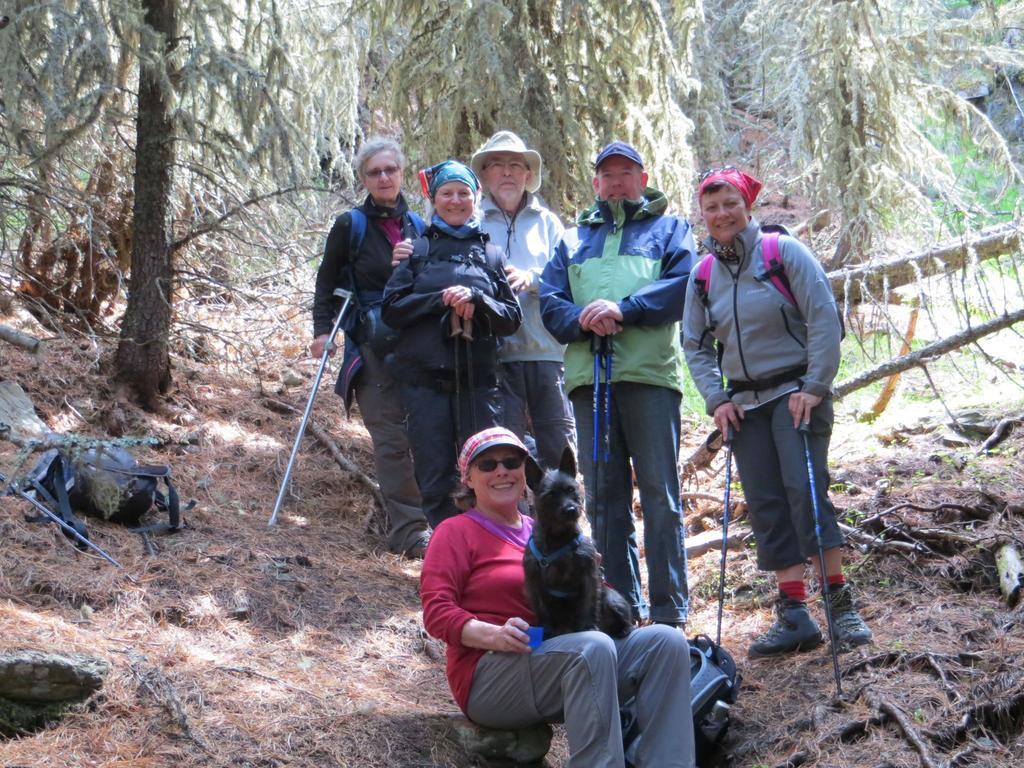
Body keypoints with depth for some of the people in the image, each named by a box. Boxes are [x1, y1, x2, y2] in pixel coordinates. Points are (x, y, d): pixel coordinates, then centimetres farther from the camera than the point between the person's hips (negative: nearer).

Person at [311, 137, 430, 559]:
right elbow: (327, 282, 7)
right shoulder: (351, 225, 2)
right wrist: (322, 330, -2)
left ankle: (403, 523, 16)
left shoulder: (416, 226, 13)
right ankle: (409, 530, -11)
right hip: (371, 346, -4)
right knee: (392, 437, -10)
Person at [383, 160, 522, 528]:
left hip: (478, 378, 1)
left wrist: (476, 298, -12)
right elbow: (392, 308, 1)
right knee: (435, 480, 1)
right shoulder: (417, 249, 10)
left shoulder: (490, 253, 13)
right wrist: (441, 300, -12)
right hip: (426, 378, 0)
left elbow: (512, 318, 6)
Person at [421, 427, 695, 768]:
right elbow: (436, 612, -5)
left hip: (570, 657, 6)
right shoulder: (455, 532, 7)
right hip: (490, 678, -6)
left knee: (666, 641, -14)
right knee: (593, 647, -34)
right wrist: (493, 634, -23)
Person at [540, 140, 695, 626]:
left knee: (659, 491, -5)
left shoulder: (669, 230, 16)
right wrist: (583, 320, -10)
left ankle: (669, 609, -2)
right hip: (587, 376, 4)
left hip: (650, 373, -3)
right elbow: (549, 302, 11)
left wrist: (624, 309, -15)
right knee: (603, 495, 4)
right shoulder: (574, 239, 24)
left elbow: (681, 285, -3)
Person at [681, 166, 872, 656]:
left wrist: (815, 387, -15)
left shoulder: (784, 252, -6)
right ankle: (793, 615, 2)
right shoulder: (703, 274, 7)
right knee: (766, 505, 0)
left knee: (805, 489, -18)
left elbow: (824, 320, -10)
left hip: (796, 391, -5)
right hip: (744, 403, 5)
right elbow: (696, 346, 12)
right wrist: (716, 399, -1)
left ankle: (841, 603, -13)